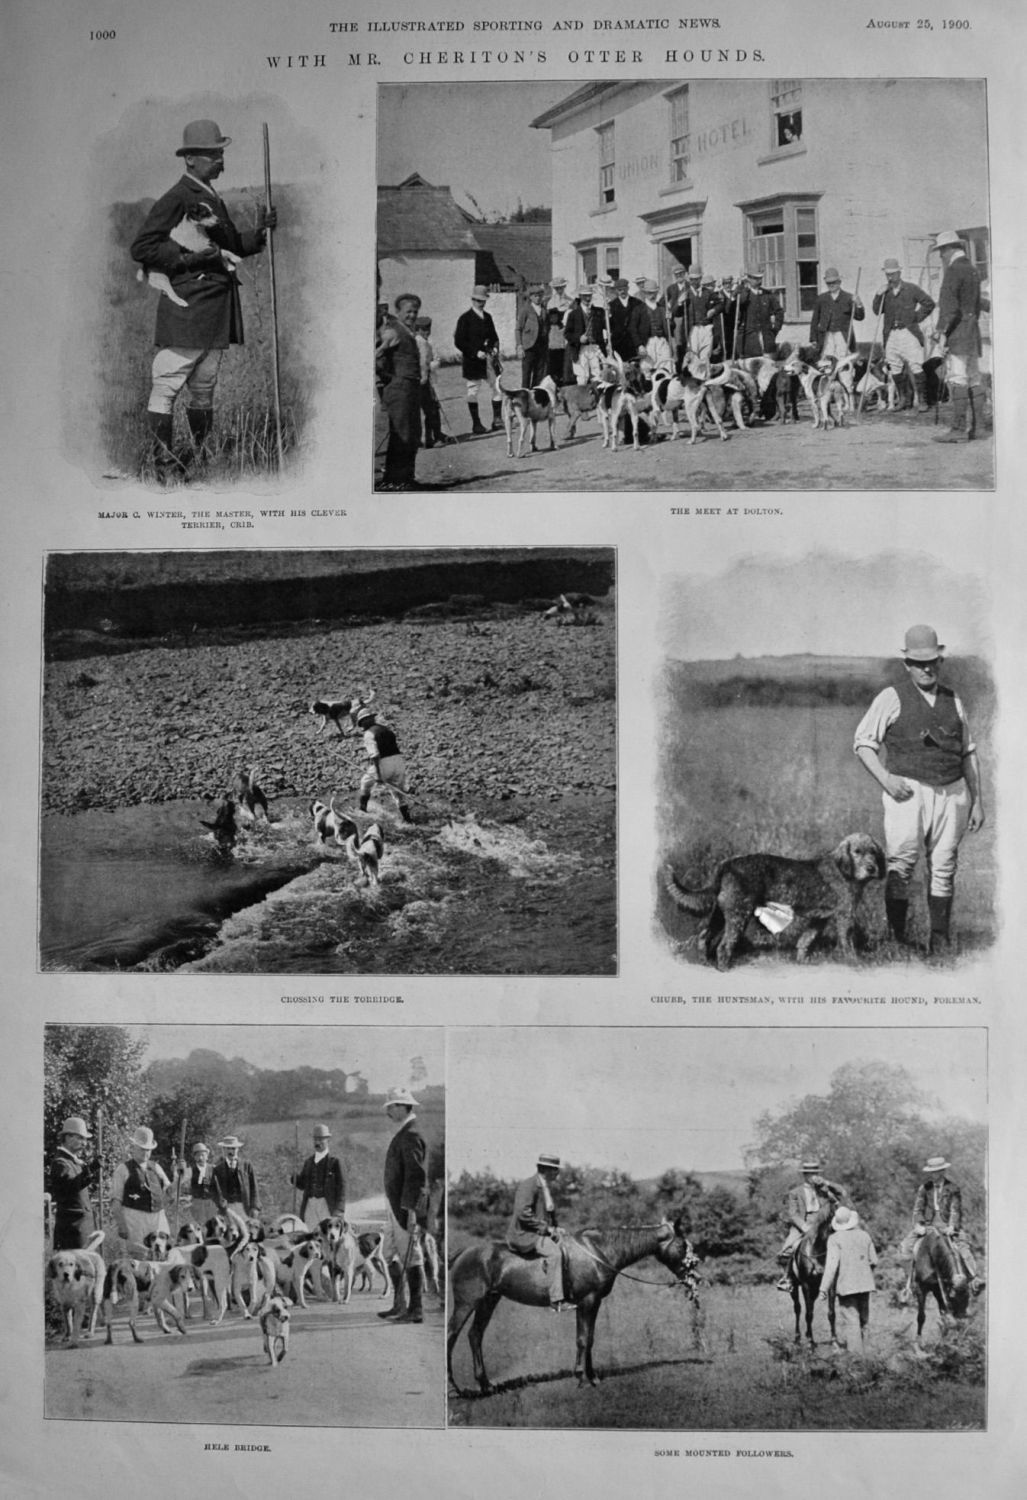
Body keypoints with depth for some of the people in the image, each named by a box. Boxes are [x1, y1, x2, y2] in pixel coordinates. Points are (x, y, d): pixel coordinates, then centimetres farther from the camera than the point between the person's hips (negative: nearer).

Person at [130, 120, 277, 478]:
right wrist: (192, 257, -19)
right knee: (166, 385, -5)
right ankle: (163, 465, -4)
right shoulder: (176, 199, -8)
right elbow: (141, 249, -14)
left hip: (217, 311, 9)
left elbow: (231, 247, 29)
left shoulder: (214, 200, 19)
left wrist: (259, 232, 11)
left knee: (204, 388, 15)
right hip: (187, 307, -9)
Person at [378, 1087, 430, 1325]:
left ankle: (416, 1310, 2)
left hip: (407, 1207, -10)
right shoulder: (401, 1134, 16)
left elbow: (417, 1175, -22)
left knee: (411, 1257, -4)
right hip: (396, 1206, 10)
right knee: (390, 1254, 17)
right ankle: (400, 1305, 26)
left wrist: (411, 1209, -24)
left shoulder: (411, 1136, -17)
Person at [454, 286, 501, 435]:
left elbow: (493, 336, 23)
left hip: (489, 359, 5)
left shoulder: (487, 317, 14)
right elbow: (459, 342, -10)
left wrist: (495, 348, 2)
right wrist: (476, 352, -18)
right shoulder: (465, 319, -5)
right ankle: (476, 423, 9)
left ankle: (497, 419, 3)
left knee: (497, 387, -2)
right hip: (472, 361, -5)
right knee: (473, 392, 1)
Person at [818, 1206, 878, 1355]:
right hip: (865, 1284, 5)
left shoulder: (835, 1238, -9)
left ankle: (855, 1353, -7)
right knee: (863, 1321, 17)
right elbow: (873, 1261, 7)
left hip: (846, 1285, -5)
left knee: (850, 1322, -3)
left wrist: (824, 1287, -13)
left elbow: (832, 1264, -16)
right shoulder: (864, 1235, 5)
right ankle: (862, 1352, 23)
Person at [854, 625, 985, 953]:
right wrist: (884, 778, -13)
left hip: (952, 793, 4)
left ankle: (939, 940, 12)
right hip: (909, 791, -4)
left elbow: (968, 753, 18)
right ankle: (896, 940, -4)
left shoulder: (953, 701, 15)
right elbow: (863, 742, 2)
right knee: (901, 866, -10)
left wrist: (977, 800, 13)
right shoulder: (891, 698, 2)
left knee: (943, 868, 5)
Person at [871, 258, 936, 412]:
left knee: (916, 367, -9)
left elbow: (929, 303, 4)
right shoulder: (885, 292, 12)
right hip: (891, 335, 4)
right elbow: (877, 311, 6)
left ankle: (919, 399, -5)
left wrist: (917, 317, -1)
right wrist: (879, 295, -6)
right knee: (895, 369, 4)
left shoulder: (911, 289, 1)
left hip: (908, 332, -4)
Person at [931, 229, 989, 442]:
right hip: (973, 335, 10)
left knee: (957, 380, -13)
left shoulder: (953, 270, -9)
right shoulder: (972, 271, 19)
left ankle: (958, 429, -19)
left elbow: (949, 306, -18)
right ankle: (971, 427, 9)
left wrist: (942, 333, -19)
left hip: (957, 334, -10)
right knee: (973, 381, 7)